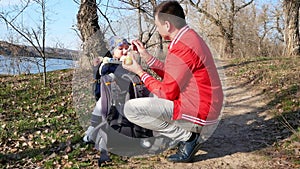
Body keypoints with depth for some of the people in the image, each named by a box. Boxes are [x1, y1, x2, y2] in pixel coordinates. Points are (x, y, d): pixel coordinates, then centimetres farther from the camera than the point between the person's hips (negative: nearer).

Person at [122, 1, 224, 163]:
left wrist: (140, 72, -3)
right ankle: (189, 133, 13)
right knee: (150, 99, 29)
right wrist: (147, 57, 12)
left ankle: (187, 137, -7)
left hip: (198, 111, -10)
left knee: (131, 109, -13)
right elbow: (172, 76, 14)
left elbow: (167, 92, -15)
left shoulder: (181, 48, -22)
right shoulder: (190, 37, 10)